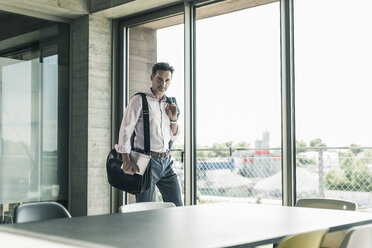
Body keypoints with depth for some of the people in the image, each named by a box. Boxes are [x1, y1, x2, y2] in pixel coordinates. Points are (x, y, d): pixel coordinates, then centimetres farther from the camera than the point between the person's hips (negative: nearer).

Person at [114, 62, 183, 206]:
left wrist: (173, 119, 4)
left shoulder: (169, 104, 16)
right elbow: (125, 130, -9)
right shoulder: (139, 100, -3)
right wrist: (126, 161, -19)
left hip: (166, 162, 6)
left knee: (177, 207, 6)